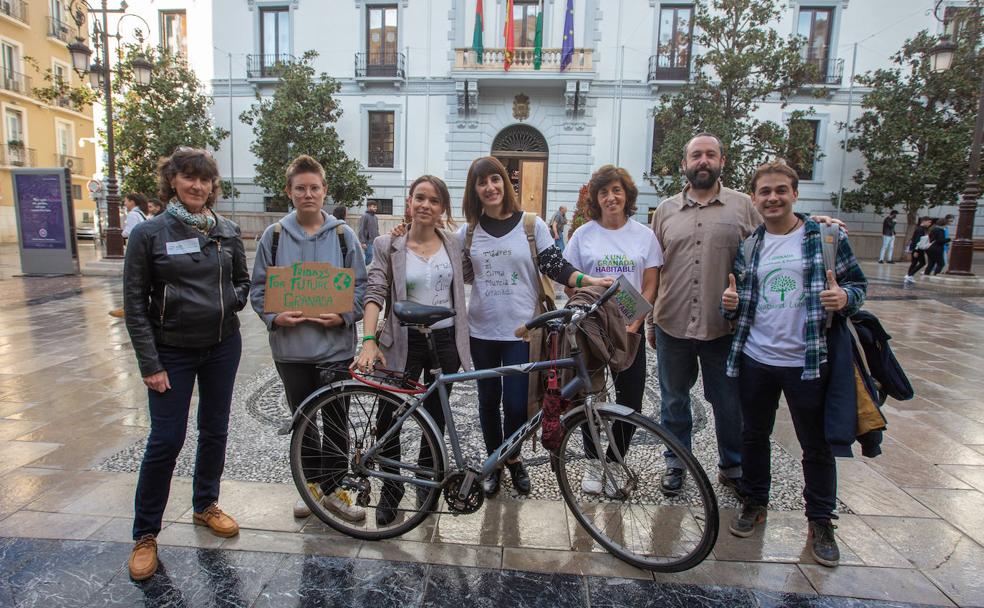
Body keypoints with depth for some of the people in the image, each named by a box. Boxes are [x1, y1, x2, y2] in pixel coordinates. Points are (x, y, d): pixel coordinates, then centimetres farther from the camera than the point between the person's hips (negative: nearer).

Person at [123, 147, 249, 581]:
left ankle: (205, 505, 36)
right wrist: (150, 364, -11)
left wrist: (235, 299, -9)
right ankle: (145, 534, 18)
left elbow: (243, 281, 15)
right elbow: (134, 304, -6)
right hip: (172, 351, -3)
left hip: (222, 346, 4)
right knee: (166, 440, -1)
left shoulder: (227, 231, 3)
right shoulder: (148, 233, -6)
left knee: (215, 431, 14)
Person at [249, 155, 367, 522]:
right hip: (290, 346, 2)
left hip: (335, 345, -1)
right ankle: (311, 484, 33)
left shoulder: (343, 234, 0)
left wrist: (343, 316, -14)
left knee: (335, 422, 6)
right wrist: (275, 316, -11)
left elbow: (361, 286, 2)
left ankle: (333, 489, 24)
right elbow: (258, 288, 6)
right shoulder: (274, 235, 3)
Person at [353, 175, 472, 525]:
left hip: (445, 340, 3)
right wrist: (369, 341, -24)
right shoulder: (388, 246, -4)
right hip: (405, 341, -2)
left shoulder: (452, 244, 4)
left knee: (435, 415, 14)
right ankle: (391, 487, 17)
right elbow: (375, 293, -13)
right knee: (387, 417, -5)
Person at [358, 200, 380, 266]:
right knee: (369, 259, -8)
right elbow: (361, 230, -12)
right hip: (368, 242, -7)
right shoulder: (364, 216, -7)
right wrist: (362, 242, -18)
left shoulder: (375, 217, 16)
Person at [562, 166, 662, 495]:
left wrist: (633, 325, -9)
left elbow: (650, 287, 2)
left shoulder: (644, 235, 4)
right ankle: (593, 461, 22)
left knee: (630, 401, 4)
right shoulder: (583, 235, 2)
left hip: (630, 330, 1)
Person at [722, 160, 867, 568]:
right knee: (754, 435, 15)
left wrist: (845, 298, -20)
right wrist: (730, 303, -9)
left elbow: (858, 283, 2)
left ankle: (820, 520, 27)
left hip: (807, 362, -3)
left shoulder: (827, 237, -3)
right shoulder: (747, 245, 7)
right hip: (754, 359, 3)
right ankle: (754, 503, 34)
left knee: (816, 444, 8)